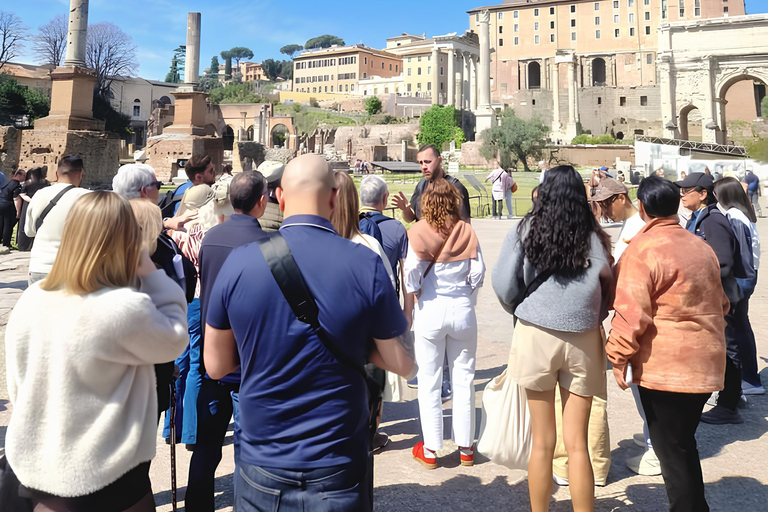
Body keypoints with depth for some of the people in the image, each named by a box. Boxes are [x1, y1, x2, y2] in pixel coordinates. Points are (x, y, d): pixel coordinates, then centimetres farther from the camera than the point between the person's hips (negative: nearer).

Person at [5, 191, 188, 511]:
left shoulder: (29, 300, -6)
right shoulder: (126, 307, -26)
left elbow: (17, 386, 5)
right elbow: (175, 339, -7)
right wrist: (150, 275, -5)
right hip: (104, 477, -5)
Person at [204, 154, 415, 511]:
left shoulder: (238, 263, -11)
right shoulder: (366, 265, -15)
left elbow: (215, 366, 0)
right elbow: (403, 363, -6)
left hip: (261, 468, 1)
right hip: (337, 469, -1)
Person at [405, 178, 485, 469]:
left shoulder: (418, 232, -7)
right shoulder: (466, 232, -2)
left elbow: (412, 273, -10)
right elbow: (478, 273, -3)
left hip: (431, 311, -1)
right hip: (463, 311, 2)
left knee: (429, 381, 9)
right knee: (463, 379, 12)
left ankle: (430, 449, 18)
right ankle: (465, 447, 22)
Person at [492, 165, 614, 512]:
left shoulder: (525, 231, -5)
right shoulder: (593, 236, -3)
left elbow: (504, 285, -5)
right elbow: (609, 289, -4)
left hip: (535, 336, 0)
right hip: (582, 340, 1)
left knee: (542, 442, 10)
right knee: (577, 443, 8)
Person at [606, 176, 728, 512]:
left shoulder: (642, 250, -15)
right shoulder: (702, 247, 10)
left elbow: (630, 313, -20)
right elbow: (720, 304, 21)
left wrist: (618, 357, -13)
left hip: (665, 367, -8)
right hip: (706, 363, 8)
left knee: (671, 451, 4)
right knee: (683, 444, 21)